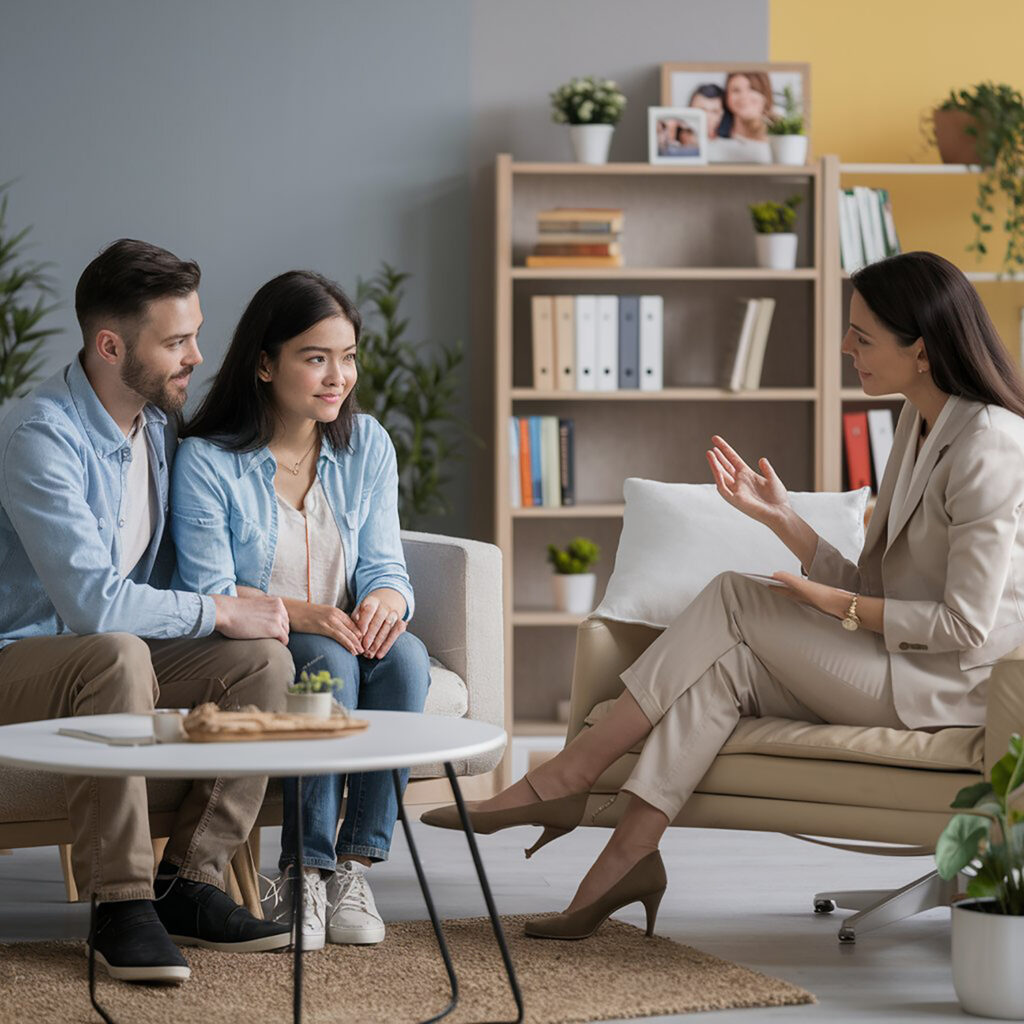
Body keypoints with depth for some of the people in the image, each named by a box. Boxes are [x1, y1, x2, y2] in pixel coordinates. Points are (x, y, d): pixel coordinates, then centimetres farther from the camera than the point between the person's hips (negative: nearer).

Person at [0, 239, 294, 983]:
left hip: (128, 651, 8)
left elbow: (174, 567, 19)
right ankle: (121, 903, -29)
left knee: (264, 658, -15)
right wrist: (219, 613, -19)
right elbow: (93, 601, -29)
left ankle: (190, 882, -12)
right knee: (117, 656, -39)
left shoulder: (161, 422, 6)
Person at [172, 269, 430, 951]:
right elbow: (211, 591, -12)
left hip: (347, 639, 4)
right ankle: (304, 871, -26)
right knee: (328, 663, -35)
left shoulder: (367, 446, 6)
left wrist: (387, 599, -23)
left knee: (404, 655, -30)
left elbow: (384, 565, 3)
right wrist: (301, 615, -29)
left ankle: (355, 862, -23)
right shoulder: (207, 461, -9)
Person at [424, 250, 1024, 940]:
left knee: (734, 599, -15)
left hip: (953, 683, -8)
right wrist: (780, 518, 0)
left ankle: (565, 780, -12)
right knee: (726, 664, -14)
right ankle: (627, 858, -20)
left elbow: (966, 624, -20)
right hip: (896, 666, 8)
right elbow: (869, 589, 10)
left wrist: (834, 605, -13)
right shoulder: (921, 426, 13)